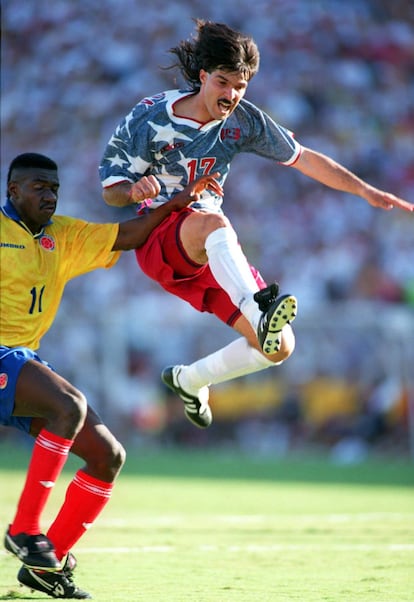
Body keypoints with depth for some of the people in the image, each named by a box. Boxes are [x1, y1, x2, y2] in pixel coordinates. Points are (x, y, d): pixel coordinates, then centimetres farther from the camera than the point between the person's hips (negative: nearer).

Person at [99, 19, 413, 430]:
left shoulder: (243, 121, 1)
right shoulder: (150, 118, -9)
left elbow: (303, 158, 10)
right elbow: (110, 190, -5)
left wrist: (365, 191, 8)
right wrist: (135, 190, -28)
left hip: (212, 253, 5)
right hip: (158, 238, -5)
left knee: (279, 347, -6)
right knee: (212, 222, -42)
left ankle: (189, 380, 20)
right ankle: (259, 312, -64)